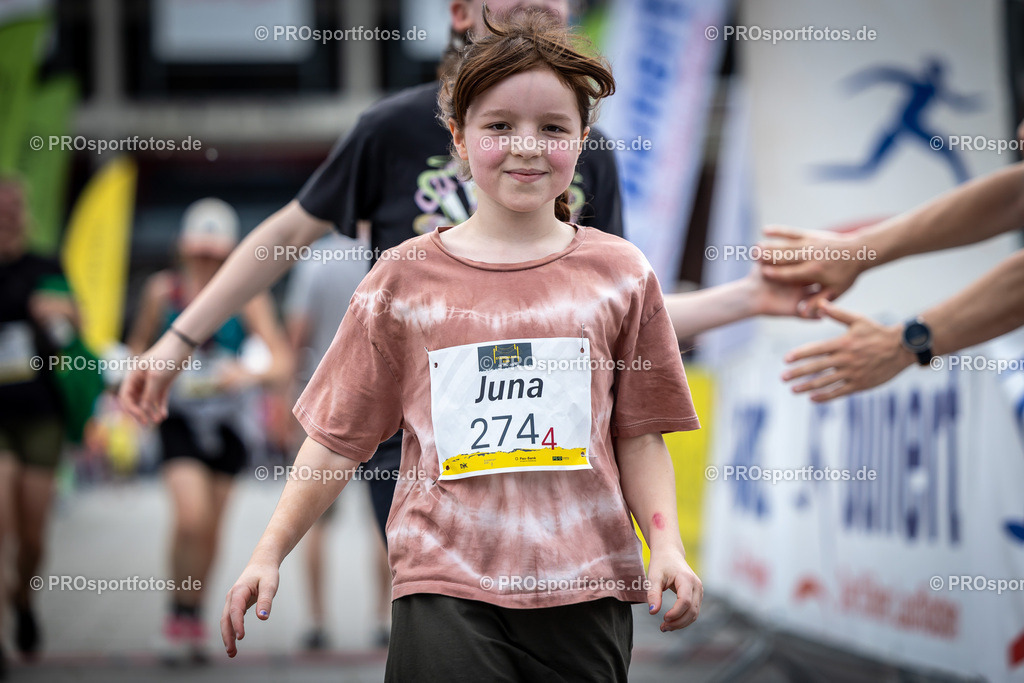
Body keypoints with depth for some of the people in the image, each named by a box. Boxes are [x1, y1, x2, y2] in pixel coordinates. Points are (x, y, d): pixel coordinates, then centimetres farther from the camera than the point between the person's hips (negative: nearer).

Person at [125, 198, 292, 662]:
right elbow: (140, 342, 12)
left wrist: (250, 376, -39)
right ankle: (180, 616, -2)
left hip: (227, 425, 1)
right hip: (179, 421, -1)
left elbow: (283, 363, -20)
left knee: (210, 529, 9)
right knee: (191, 517, -20)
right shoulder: (163, 290, -8)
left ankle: (192, 624, 29)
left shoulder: (246, 296, -12)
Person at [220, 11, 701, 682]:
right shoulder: (407, 278, 5)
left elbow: (639, 438, 8)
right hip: (446, 586, -1)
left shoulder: (620, 274, 7)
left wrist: (667, 546, -5)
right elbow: (337, 439, 7)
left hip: (584, 589, 1)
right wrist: (269, 554, 3)